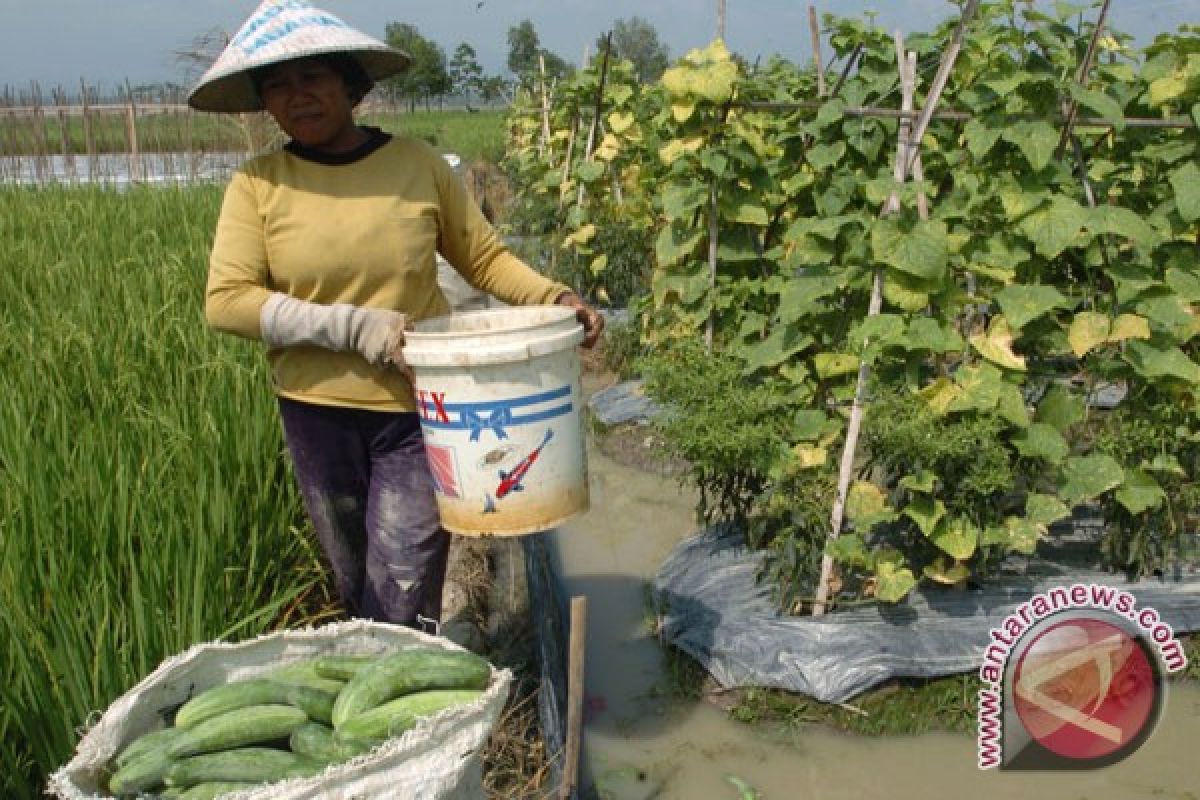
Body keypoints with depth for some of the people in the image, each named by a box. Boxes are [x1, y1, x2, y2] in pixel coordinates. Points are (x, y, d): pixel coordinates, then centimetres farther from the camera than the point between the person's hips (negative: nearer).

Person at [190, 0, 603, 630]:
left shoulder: (416, 163, -4)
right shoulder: (257, 184, -4)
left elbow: (484, 257, 3)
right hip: (317, 413, 2)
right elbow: (226, 300, -11)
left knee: (403, 599, -4)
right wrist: (353, 326, -19)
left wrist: (553, 297, -15)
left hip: (417, 411, -1)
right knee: (356, 589, 18)